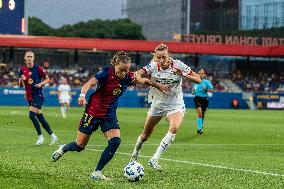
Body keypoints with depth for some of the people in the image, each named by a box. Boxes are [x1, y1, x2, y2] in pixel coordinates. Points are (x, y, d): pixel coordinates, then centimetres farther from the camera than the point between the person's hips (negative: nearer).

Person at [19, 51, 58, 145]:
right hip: (29, 97, 6)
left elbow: (47, 79, 2)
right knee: (40, 118, 9)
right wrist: (22, 79, -10)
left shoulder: (38, 69, -7)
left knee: (31, 114, -20)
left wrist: (41, 84, -16)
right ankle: (53, 136, 19)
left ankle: (40, 136, -9)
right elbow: (20, 84, 11)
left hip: (38, 96, -6)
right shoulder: (22, 70, 7)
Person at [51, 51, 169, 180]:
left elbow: (144, 81, 9)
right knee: (80, 146, 5)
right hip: (93, 112, -4)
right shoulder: (106, 73, -21)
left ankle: (97, 173, -8)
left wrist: (159, 86, 4)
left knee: (115, 142, -18)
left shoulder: (128, 77, -6)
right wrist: (83, 95, -47)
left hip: (110, 115, 4)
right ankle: (62, 149, 40)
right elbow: (89, 84, -30)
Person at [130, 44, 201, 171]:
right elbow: (138, 74, -21)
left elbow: (198, 80, -15)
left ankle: (154, 159, -27)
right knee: (145, 135, 12)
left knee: (174, 127, -32)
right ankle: (135, 154, 44)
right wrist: (139, 78, -45)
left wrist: (183, 75, -31)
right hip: (157, 104, 2)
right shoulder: (153, 66, -12)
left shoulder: (178, 65, -15)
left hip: (175, 105, -2)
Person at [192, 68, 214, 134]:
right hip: (197, 98, 0)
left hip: (204, 99, 0)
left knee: (202, 114, 11)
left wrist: (206, 89, -22)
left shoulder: (207, 82, -1)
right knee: (199, 113, -18)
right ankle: (199, 128, -19)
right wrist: (193, 91, 3)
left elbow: (211, 90, -5)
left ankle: (201, 126, 34)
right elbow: (193, 88, 24)